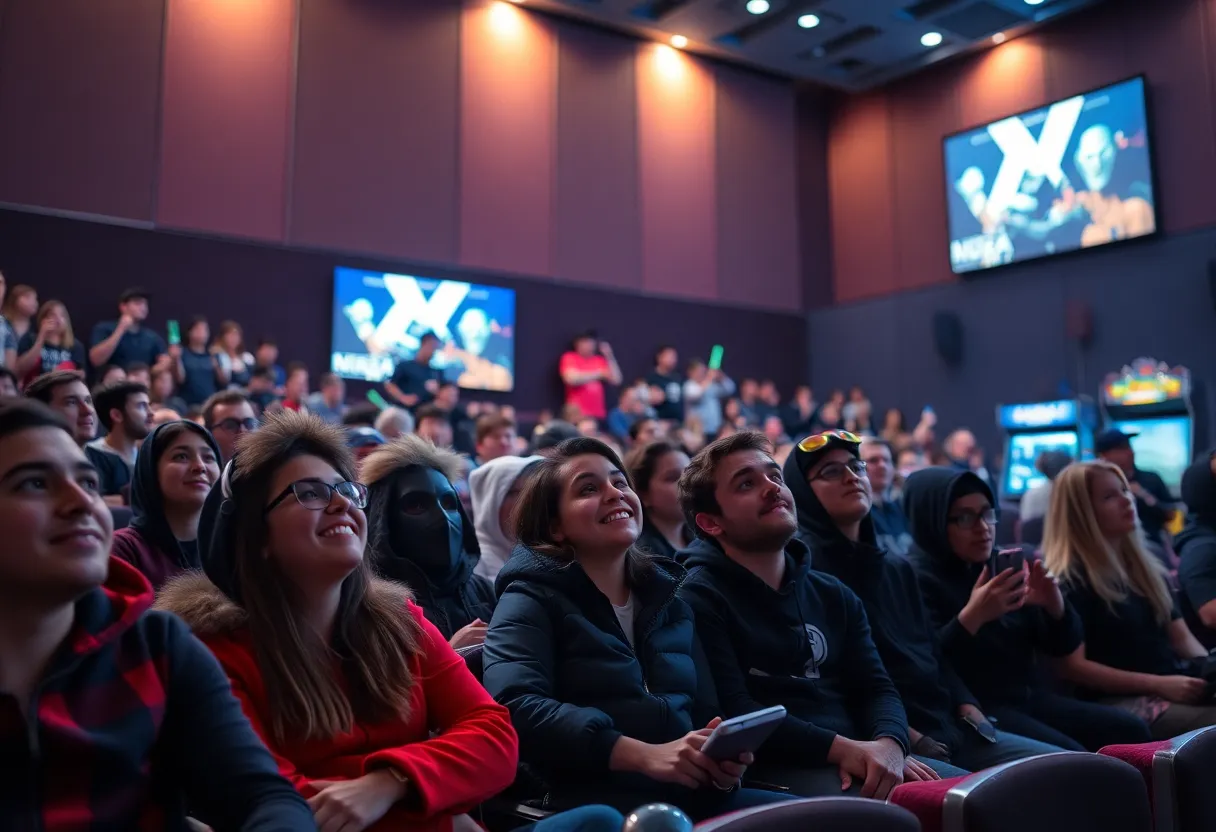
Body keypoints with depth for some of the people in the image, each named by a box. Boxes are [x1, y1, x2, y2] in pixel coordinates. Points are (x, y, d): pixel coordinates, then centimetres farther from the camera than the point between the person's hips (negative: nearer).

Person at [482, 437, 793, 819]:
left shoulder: (667, 599, 20)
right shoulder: (532, 599, 2)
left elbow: (704, 712, 19)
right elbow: (516, 708, -16)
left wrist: (720, 762, -6)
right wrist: (645, 755, -24)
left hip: (688, 792, 7)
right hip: (591, 801, -6)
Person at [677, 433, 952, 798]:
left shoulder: (834, 596, 19)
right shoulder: (699, 597, -4)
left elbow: (876, 688, 9)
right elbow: (733, 712, -13)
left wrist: (888, 743, -14)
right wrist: (840, 747, -18)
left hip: (857, 760, 8)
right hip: (772, 770, -7)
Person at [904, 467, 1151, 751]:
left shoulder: (1004, 565, 12)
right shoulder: (917, 578, -9)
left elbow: (1062, 646, 12)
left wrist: (1054, 605, -9)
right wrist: (971, 617, -33)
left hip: (1030, 698, 7)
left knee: (1132, 731, -7)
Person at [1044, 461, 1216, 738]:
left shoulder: (1148, 569, 20)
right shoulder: (1069, 580, -6)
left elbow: (1181, 635, 20)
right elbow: (1072, 666, -11)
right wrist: (1157, 684, -16)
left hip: (1178, 682, 8)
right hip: (1120, 699, -7)